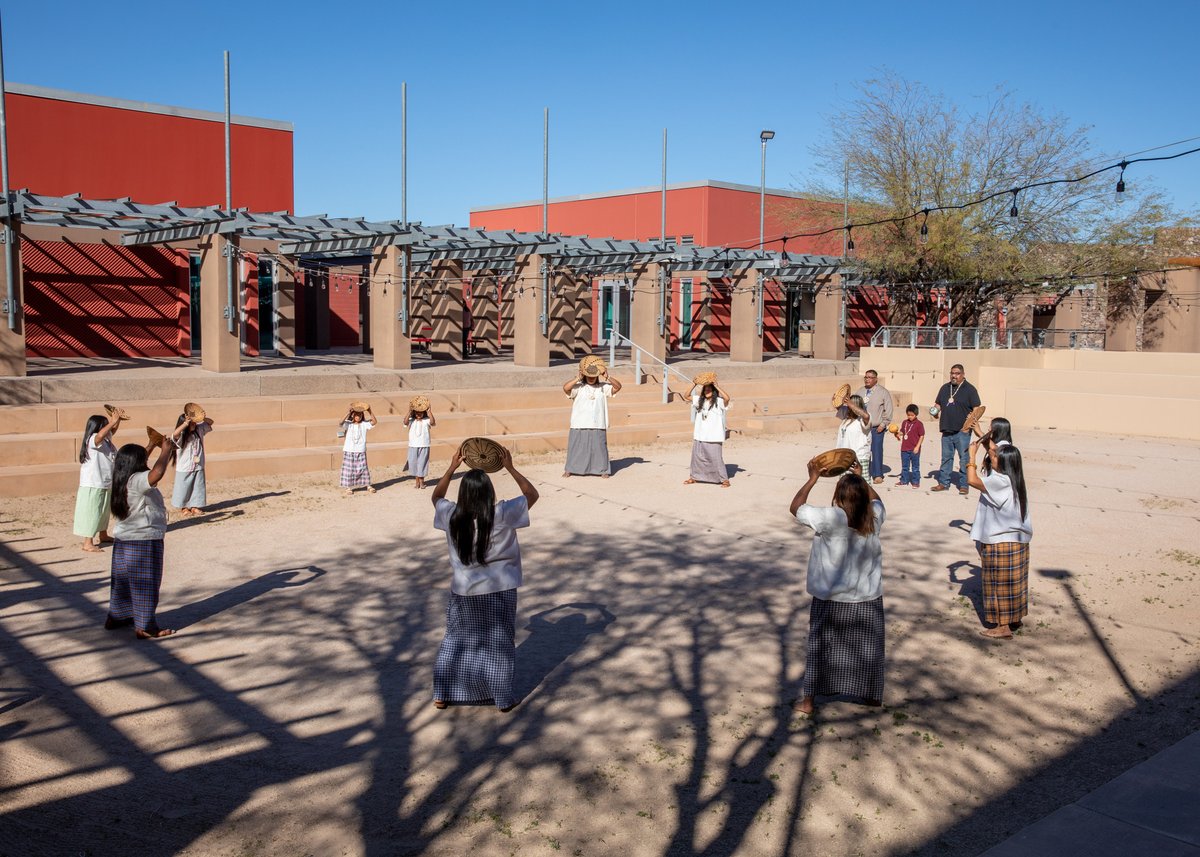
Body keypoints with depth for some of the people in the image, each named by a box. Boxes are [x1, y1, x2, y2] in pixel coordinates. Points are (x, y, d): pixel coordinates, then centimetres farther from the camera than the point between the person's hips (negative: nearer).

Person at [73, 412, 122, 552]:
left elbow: (112, 430, 26)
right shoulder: (93, 440, -18)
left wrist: (118, 419, 8)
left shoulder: (106, 440, 8)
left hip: (106, 484, 10)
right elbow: (100, 435, -41)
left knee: (104, 511, 23)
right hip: (93, 486, -10)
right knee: (92, 513, -7)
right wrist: (113, 421, -35)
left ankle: (103, 535, 39)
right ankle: (88, 543, -4)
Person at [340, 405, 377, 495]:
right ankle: (349, 487, 11)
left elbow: (374, 421, -12)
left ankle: (368, 486, 15)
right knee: (349, 469, 2)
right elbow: (341, 422, -22)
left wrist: (370, 412, -24)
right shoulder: (349, 424, -3)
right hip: (349, 451, -1)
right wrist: (348, 412, -33)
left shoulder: (364, 424, 1)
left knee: (363, 468, 6)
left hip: (361, 451, 1)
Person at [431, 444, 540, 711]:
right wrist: (510, 467, -3)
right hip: (498, 590, -3)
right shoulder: (501, 515, -19)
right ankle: (503, 698, 19)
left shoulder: (452, 516, -10)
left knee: (456, 640, 18)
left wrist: (452, 467, 10)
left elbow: (436, 496, 13)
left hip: (462, 591, 3)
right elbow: (532, 494, -6)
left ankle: (442, 695, 24)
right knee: (498, 644, 11)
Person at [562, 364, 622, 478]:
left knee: (599, 447, 4)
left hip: (598, 426, 1)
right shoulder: (578, 387, -3)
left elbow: (618, 386, -2)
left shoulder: (603, 387, 6)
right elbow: (565, 388, -17)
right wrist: (577, 378, -21)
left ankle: (603, 470, 16)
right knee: (576, 447, 7)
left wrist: (608, 378, -16)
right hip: (579, 426, -1)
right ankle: (569, 469, 19)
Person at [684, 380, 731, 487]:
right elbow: (687, 395, 13)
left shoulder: (719, 402, -6)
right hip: (699, 436, 6)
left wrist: (716, 386, -21)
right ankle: (693, 477, 28)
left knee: (716, 458, -6)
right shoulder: (700, 400, 10)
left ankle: (724, 480, 0)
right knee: (696, 457, 14)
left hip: (714, 437, -6)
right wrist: (694, 385, 1)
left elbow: (727, 398, -25)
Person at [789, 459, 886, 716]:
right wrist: (862, 479, 17)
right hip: (868, 599, 3)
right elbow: (876, 501, 17)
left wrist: (813, 478, -6)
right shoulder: (874, 518, -9)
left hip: (831, 600, -3)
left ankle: (808, 701, 17)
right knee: (866, 647, 19)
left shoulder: (831, 518, -23)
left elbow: (795, 507, -13)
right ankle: (871, 695, 33)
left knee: (821, 647, 10)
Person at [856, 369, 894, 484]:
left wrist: (883, 424, -8)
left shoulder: (883, 392, -3)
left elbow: (888, 410, -3)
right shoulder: (860, 392, 10)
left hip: (877, 428, -4)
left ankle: (877, 475, 3)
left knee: (877, 451, -5)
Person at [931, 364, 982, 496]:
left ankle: (963, 485, 4)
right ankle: (944, 483, 20)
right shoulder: (945, 388, 14)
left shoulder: (970, 389, -2)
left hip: (962, 431, -5)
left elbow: (977, 409, -6)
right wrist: (936, 411, 2)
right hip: (947, 430, 5)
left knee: (964, 459, -3)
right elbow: (938, 404, 23)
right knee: (946, 458, 12)